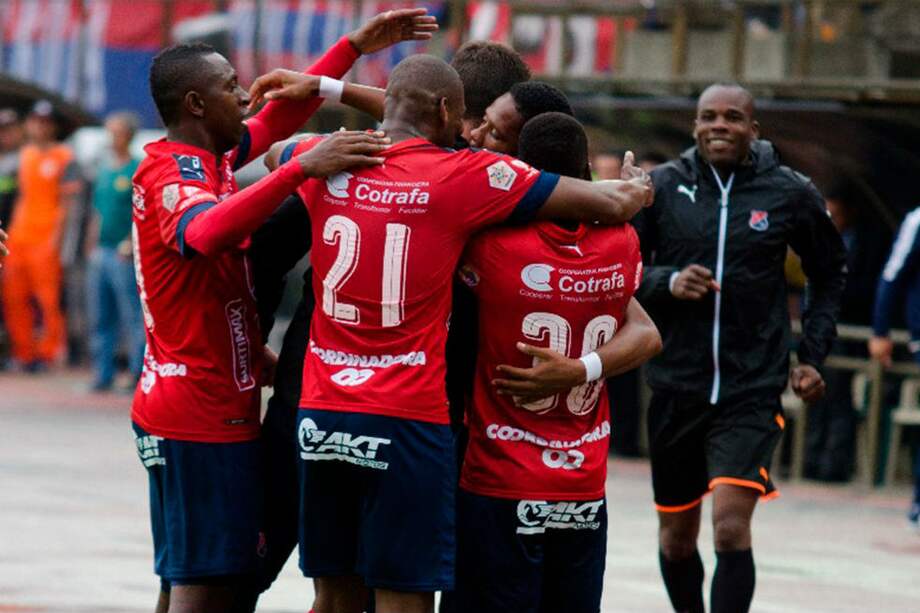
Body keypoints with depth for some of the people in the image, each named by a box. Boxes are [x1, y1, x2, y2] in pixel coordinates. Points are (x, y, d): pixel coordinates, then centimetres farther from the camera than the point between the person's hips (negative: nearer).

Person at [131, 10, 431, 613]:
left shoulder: (207, 159, 12)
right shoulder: (171, 180, -18)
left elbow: (278, 118, 26)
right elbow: (207, 231, -41)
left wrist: (355, 46, 27)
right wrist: (304, 168, -47)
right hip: (205, 420, -10)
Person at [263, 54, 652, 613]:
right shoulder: (467, 175, -7)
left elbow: (275, 151, 33)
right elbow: (613, 205, -3)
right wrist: (634, 190, 19)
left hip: (322, 414, 5)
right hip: (408, 421, -5)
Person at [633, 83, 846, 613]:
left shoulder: (790, 194, -1)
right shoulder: (663, 186, -1)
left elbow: (831, 274, 14)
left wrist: (812, 354, 7)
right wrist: (667, 283, -16)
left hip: (752, 389, -2)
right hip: (676, 385, 2)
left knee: (731, 525, -17)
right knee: (677, 537, 12)